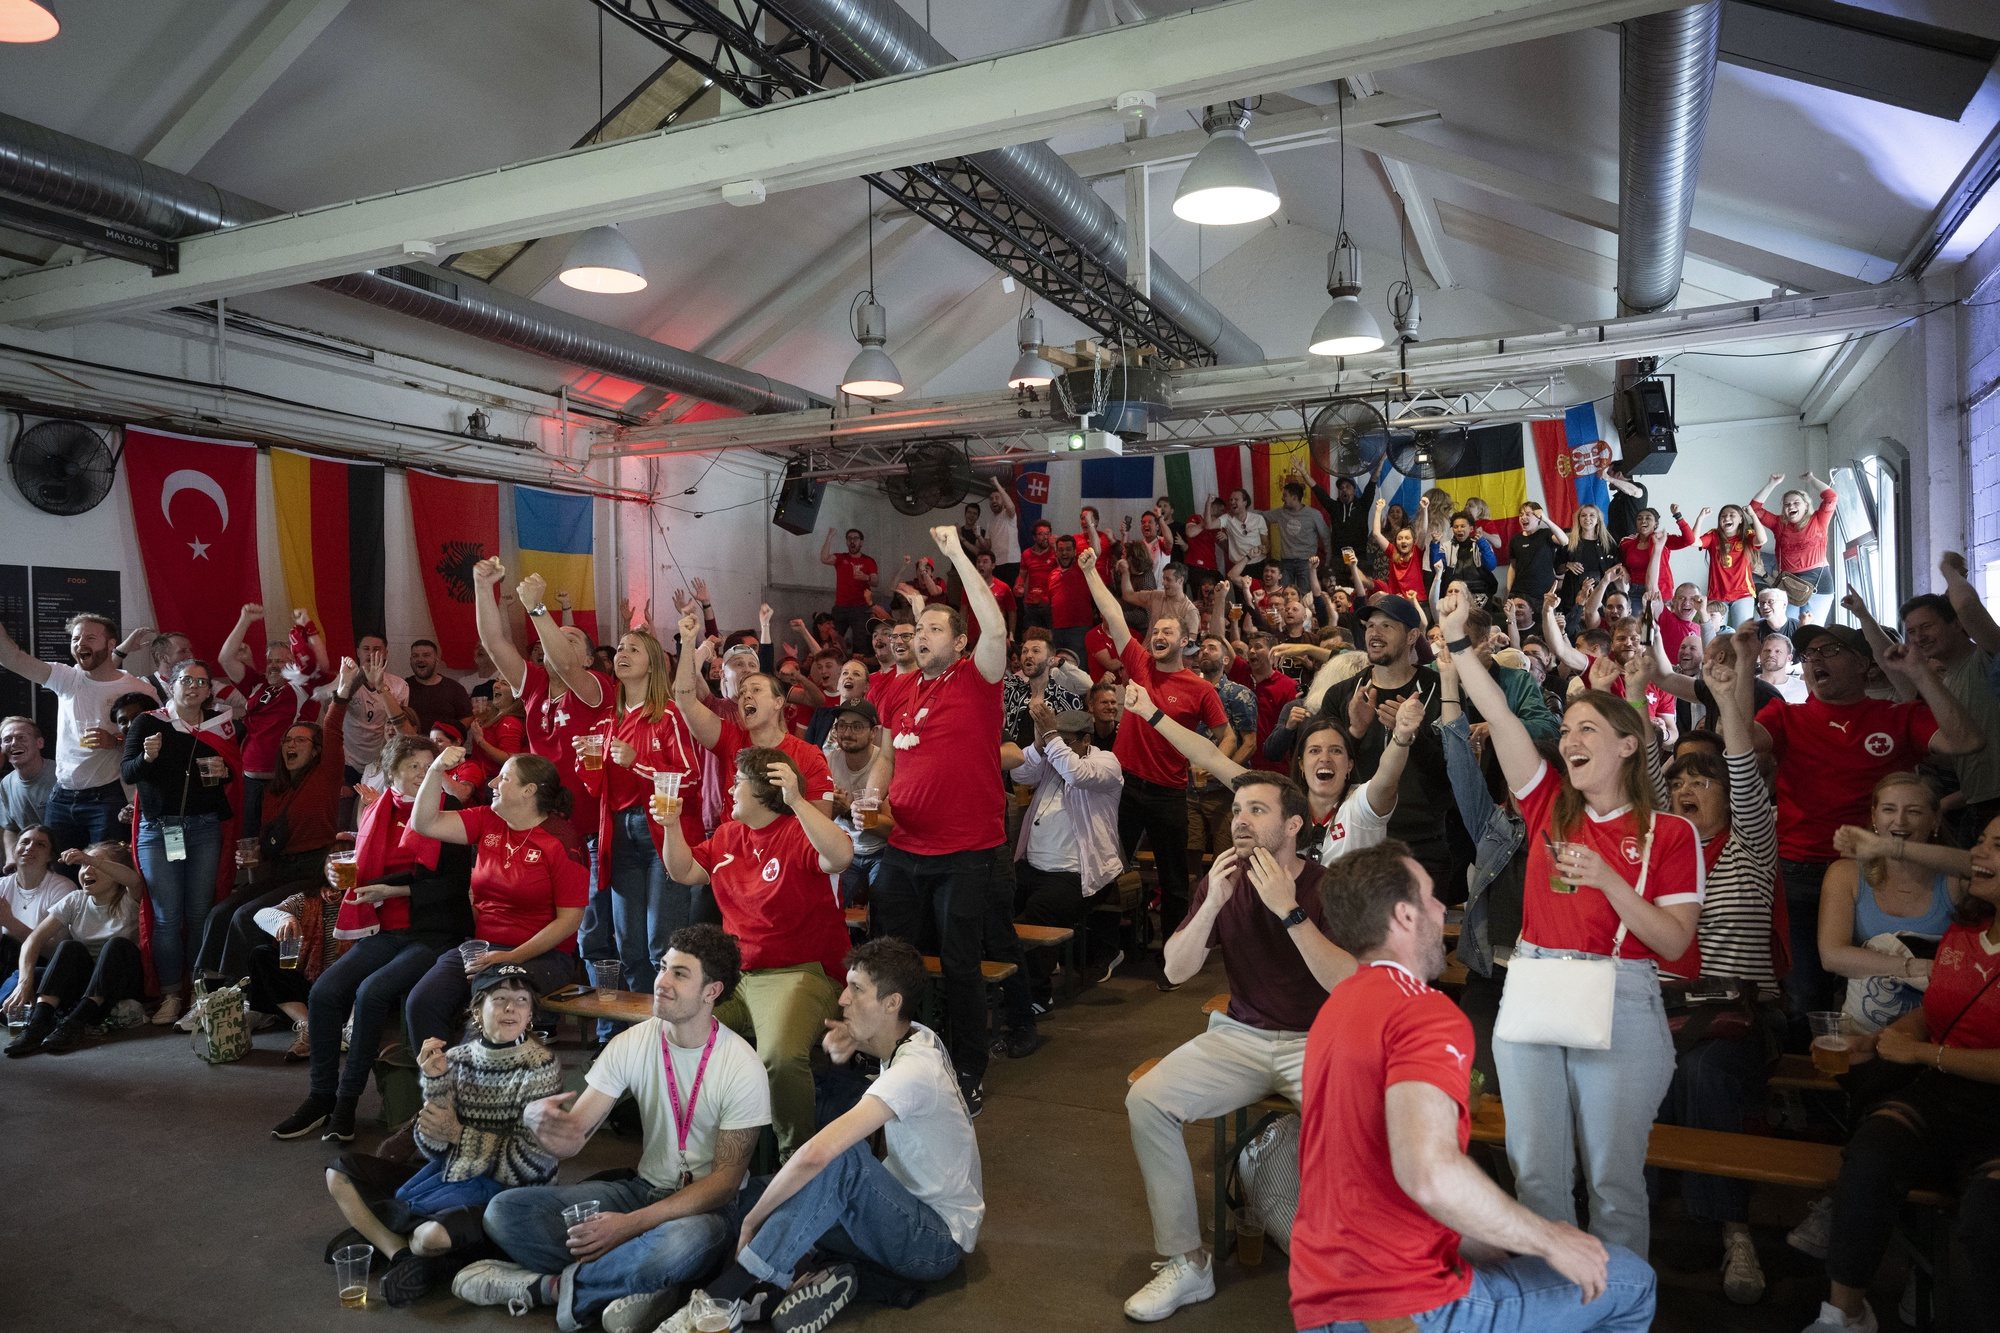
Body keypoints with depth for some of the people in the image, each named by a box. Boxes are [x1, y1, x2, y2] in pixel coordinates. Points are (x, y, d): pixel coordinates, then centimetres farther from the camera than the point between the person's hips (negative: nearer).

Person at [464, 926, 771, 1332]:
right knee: (504, 1211, -13)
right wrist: (537, 1117, -33)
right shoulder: (632, 1043, -4)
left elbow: (726, 1179, -15)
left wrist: (632, 1224, -24)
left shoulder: (741, 1068, -16)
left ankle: (544, 1286, -16)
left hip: (707, 1205, -4)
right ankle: (628, 1286, -19)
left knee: (684, 1243, -41)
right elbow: (571, 1140, -8)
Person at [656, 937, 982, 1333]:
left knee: (838, 1157, -33)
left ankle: (723, 1299, -30)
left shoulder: (914, 1069, -27)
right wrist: (844, 1061, -8)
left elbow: (816, 1154, -35)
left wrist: (752, 1221, -22)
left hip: (940, 1241, -9)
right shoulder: (915, 1039, -1)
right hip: (911, 1215, 9)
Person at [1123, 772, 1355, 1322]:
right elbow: (1175, 971, -3)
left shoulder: (1327, 886, -9)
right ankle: (1185, 1262, -4)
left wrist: (1289, 910, -28)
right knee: (1145, 1100, -18)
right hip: (1239, 1034, 4)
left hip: (1316, 1041, -3)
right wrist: (1213, 904, -18)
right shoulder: (1222, 880, 3)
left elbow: (1346, 982, -20)